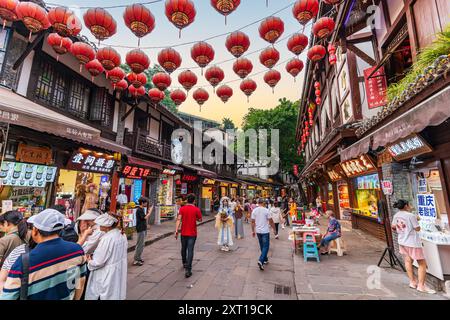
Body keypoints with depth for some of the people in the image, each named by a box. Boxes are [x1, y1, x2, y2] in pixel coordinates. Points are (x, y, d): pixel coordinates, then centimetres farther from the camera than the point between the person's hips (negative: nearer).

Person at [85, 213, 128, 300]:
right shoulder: (122, 234, -3)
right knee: (115, 295, 21)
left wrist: (89, 261, 1)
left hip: (107, 276, -7)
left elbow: (98, 262, -20)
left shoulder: (107, 238, -27)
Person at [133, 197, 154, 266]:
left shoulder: (142, 209, 13)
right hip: (141, 229, -10)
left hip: (143, 229, 10)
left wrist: (149, 211, 8)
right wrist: (150, 211, -16)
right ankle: (136, 260, 3)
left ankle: (139, 258, 26)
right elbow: (145, 217, -23)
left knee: (142, 244, 16)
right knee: (140, 245, -5)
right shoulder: (139, 210, -17)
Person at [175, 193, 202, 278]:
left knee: (183, 249, 21)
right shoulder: (196, 209, -9)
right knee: (190, 250, -1)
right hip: (192, 233, -3)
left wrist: (176, 231, -9)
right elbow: (200, 220, -1)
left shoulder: (182, 208, -4)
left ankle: (184, 263, 41)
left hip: (183, 233, 3)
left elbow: (179, 220, -10)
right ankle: (188, 270, -5)